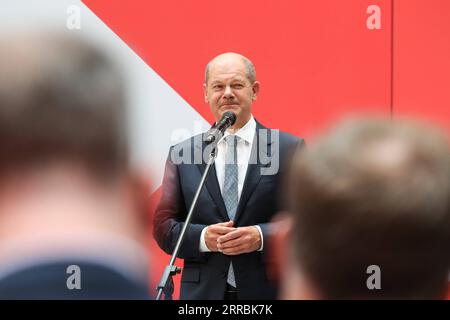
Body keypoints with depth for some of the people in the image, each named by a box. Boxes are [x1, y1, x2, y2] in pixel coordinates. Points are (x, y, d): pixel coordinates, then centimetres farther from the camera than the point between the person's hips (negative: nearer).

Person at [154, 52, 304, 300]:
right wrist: (202, 238, -13)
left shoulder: (289, 149, 2)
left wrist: (262, 237, -16)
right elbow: (163, 227, 6)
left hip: (269, 291, -1)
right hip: (203, 291, 1)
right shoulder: (181, 154, 7)